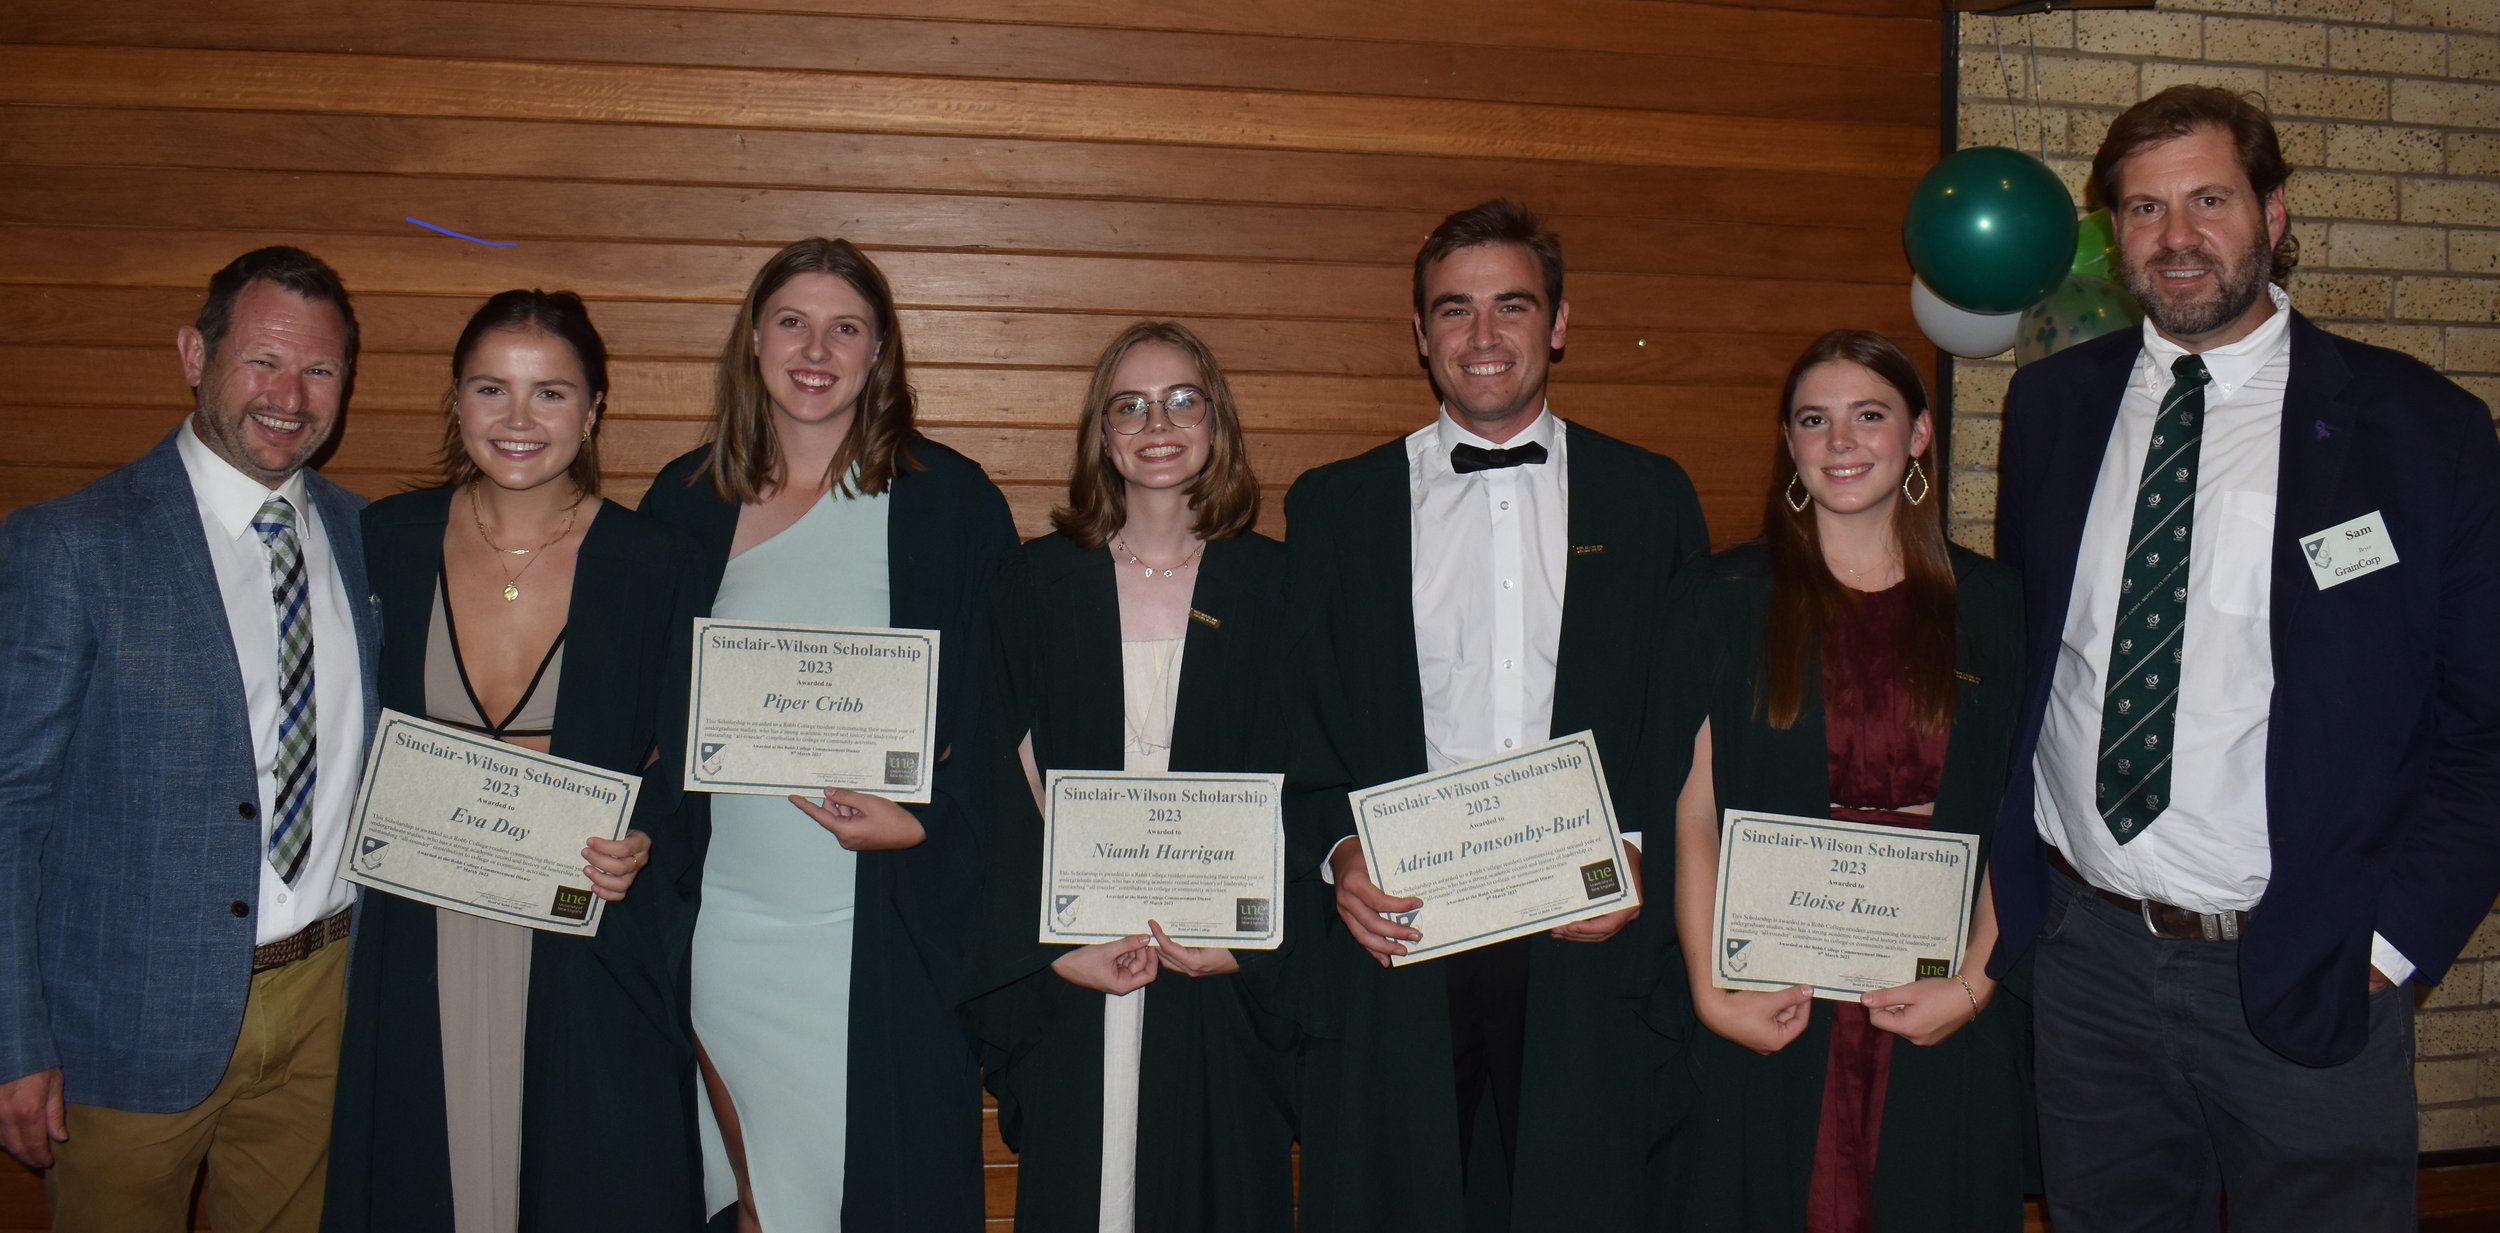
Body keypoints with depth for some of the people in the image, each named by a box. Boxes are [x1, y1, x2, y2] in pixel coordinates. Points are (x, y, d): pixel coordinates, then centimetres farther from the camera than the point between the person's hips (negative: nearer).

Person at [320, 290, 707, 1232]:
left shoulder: (656, 564, -5)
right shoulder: (388, 542, 1)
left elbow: (686, 773, 1)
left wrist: (643, 853, -16)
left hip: (590, 965, -2)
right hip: (416, 953, 2)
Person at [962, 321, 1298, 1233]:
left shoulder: (1273, 583, 3)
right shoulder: (1039, 580, 3)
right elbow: (1005, 780, 0)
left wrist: (1249, 937, -8)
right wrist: (1051, 943, -9)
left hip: (1226, 982, 0)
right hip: (1071, 983, 0)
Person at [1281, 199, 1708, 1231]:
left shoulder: (1649, 498, 8)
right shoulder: (1335, 506, 8)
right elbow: (1294, 722, 6)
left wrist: (1642, 865, -6)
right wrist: (1337, 853, -10)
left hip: (1589, 937, 0)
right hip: (1394, 926, 0)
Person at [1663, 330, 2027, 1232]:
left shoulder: (1985, 604, 6)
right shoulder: (1723, 602, 1)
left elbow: (2014, 820, 2)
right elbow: (1691, 815, -4)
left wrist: (1976, 982, -9)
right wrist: (1711, 990, -12)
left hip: (1942, 1019, 2)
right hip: (1769, 1014, -1)